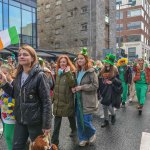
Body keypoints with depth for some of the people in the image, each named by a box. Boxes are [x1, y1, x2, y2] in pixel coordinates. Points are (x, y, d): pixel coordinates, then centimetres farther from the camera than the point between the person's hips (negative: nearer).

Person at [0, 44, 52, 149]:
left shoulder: (40, 76, -16)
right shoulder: (19, 75, 5)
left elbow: (46, 101, -17)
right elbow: (15, 94, 12)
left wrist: (46, 124, -17)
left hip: (35, 120, -6)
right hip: (20, 120, 6)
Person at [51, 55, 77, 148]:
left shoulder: (71, 72, -10)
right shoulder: (58, 72, 8)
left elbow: (73, 84, -27)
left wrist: (68, 73, -33)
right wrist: (53, 97, 17)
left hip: (68, 100, -4)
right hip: (58, 100, 5)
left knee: (71, 117, 18)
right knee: (57, 121, 5)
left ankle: (74, 130, 45)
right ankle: (55, 141, 12)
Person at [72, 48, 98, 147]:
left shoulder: (91, 71, -11)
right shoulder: (78, 71, 11)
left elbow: (95, 85, -16)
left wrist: (81, 87, -18)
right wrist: (74, 88, 2)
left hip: (88, 100, -7)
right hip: (79, 100, 7)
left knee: (86, 121, -4)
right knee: (79, 120, 11)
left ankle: (92, 133, 28)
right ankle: (83, 138, 30)